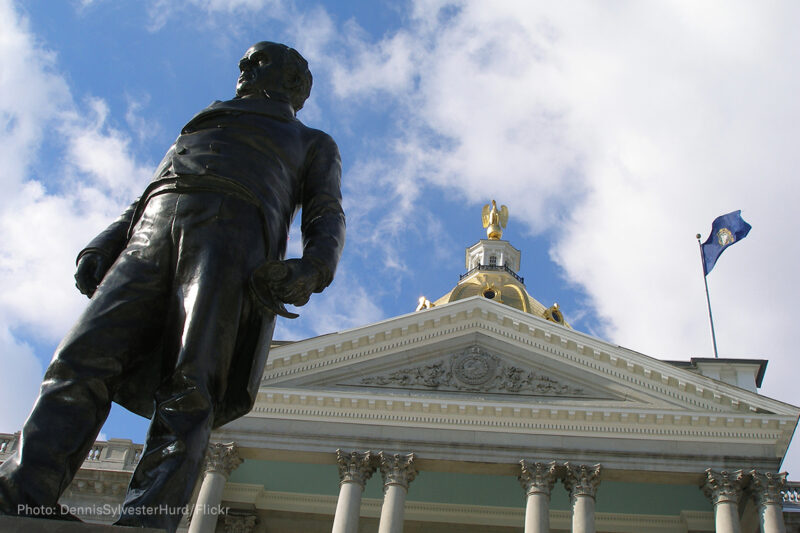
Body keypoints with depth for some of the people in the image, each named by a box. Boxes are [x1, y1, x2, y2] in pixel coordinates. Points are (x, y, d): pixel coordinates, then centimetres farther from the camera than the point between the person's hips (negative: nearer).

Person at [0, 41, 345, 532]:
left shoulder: (314, 145, 30)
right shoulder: (205, 123, 42)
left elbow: (327, 219, 12)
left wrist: (311, 271, -11)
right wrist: (102, 246, 14)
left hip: (231, 235, -4)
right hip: (153, 232, 4)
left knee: (187, 388, -24)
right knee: (84, 360, -19)